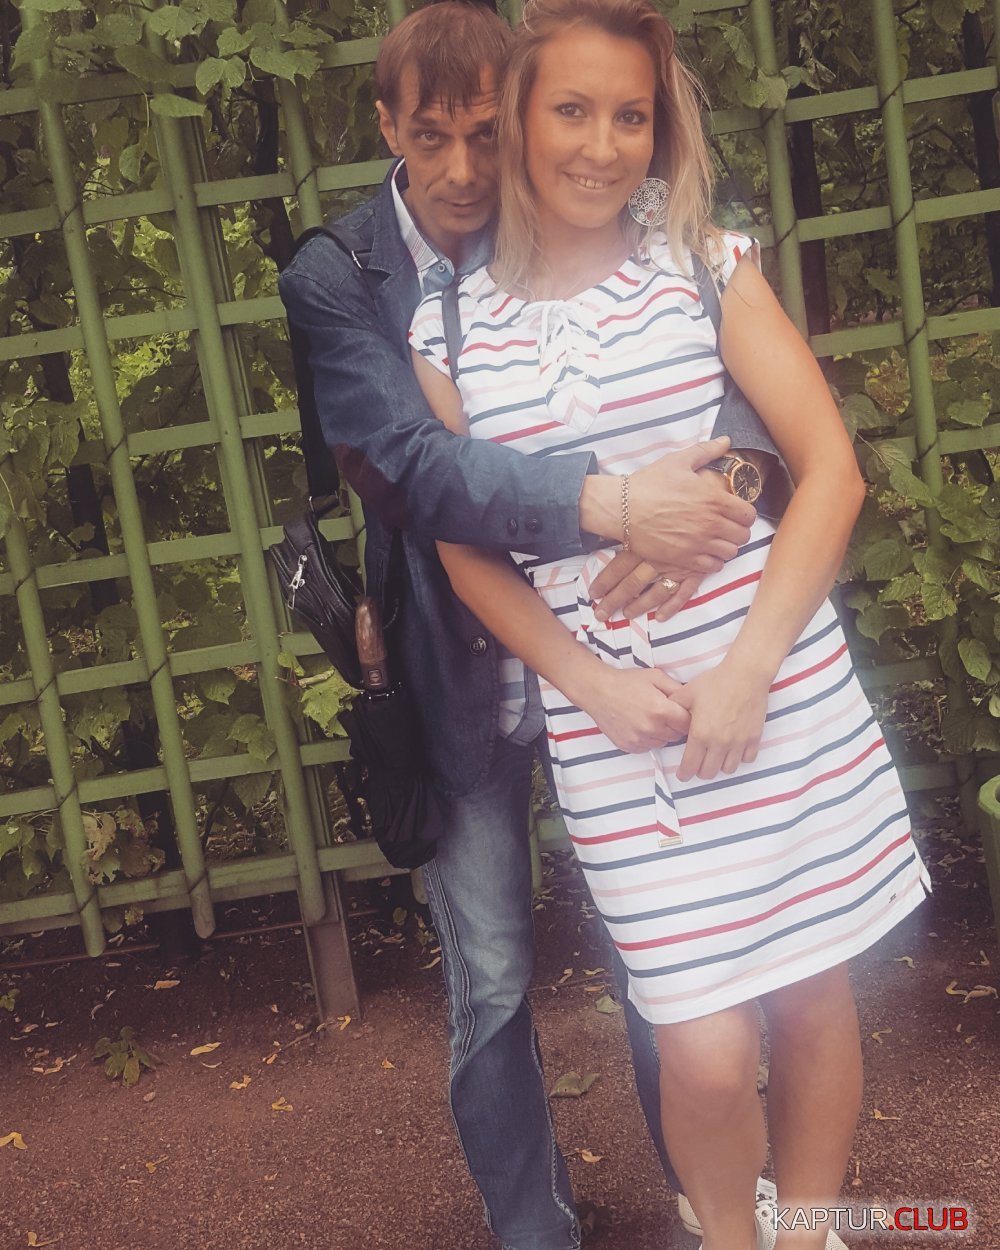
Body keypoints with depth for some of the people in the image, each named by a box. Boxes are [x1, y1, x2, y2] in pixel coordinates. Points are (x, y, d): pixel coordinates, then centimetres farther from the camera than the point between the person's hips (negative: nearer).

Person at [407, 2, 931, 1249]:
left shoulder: (707, 265, 2)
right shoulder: (450, 327, 2)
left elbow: (830, 468, -2)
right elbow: (465, 549, 4)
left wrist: (750, 665, -12)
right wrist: (599, 685, -9)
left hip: (786, 697, 1)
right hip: (611, 730, -1)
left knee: (814, 1001, 12)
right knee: (707, 1052, 0)